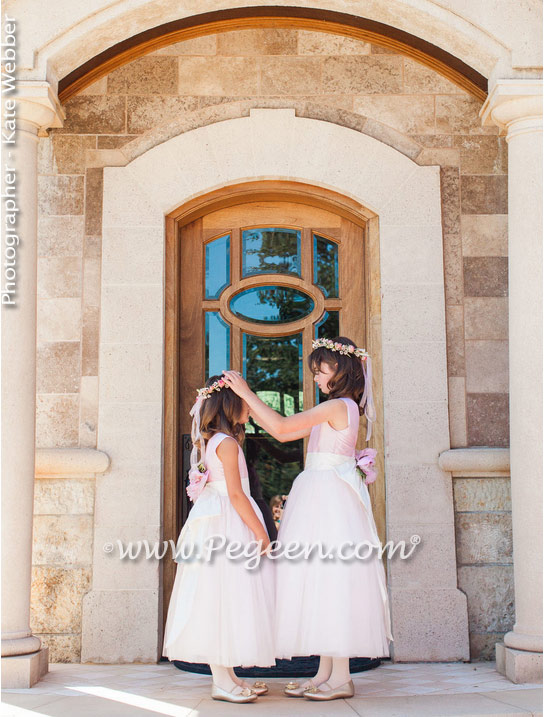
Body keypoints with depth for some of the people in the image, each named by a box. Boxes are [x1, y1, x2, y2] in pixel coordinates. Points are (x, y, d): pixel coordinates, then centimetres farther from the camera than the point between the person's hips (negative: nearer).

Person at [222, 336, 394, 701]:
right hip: (319, 500, 10)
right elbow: (284, 433, 17)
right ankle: (326, 672, 15)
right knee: (321, 582, 9)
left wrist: (247, 392, -12)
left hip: (331, 502, -10)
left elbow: (281, 426, -19)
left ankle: (341, 677, -1)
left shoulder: (340, 406, -12)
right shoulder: (336, 409, 18)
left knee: (332, 579, -7)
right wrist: (246, 400, 14)